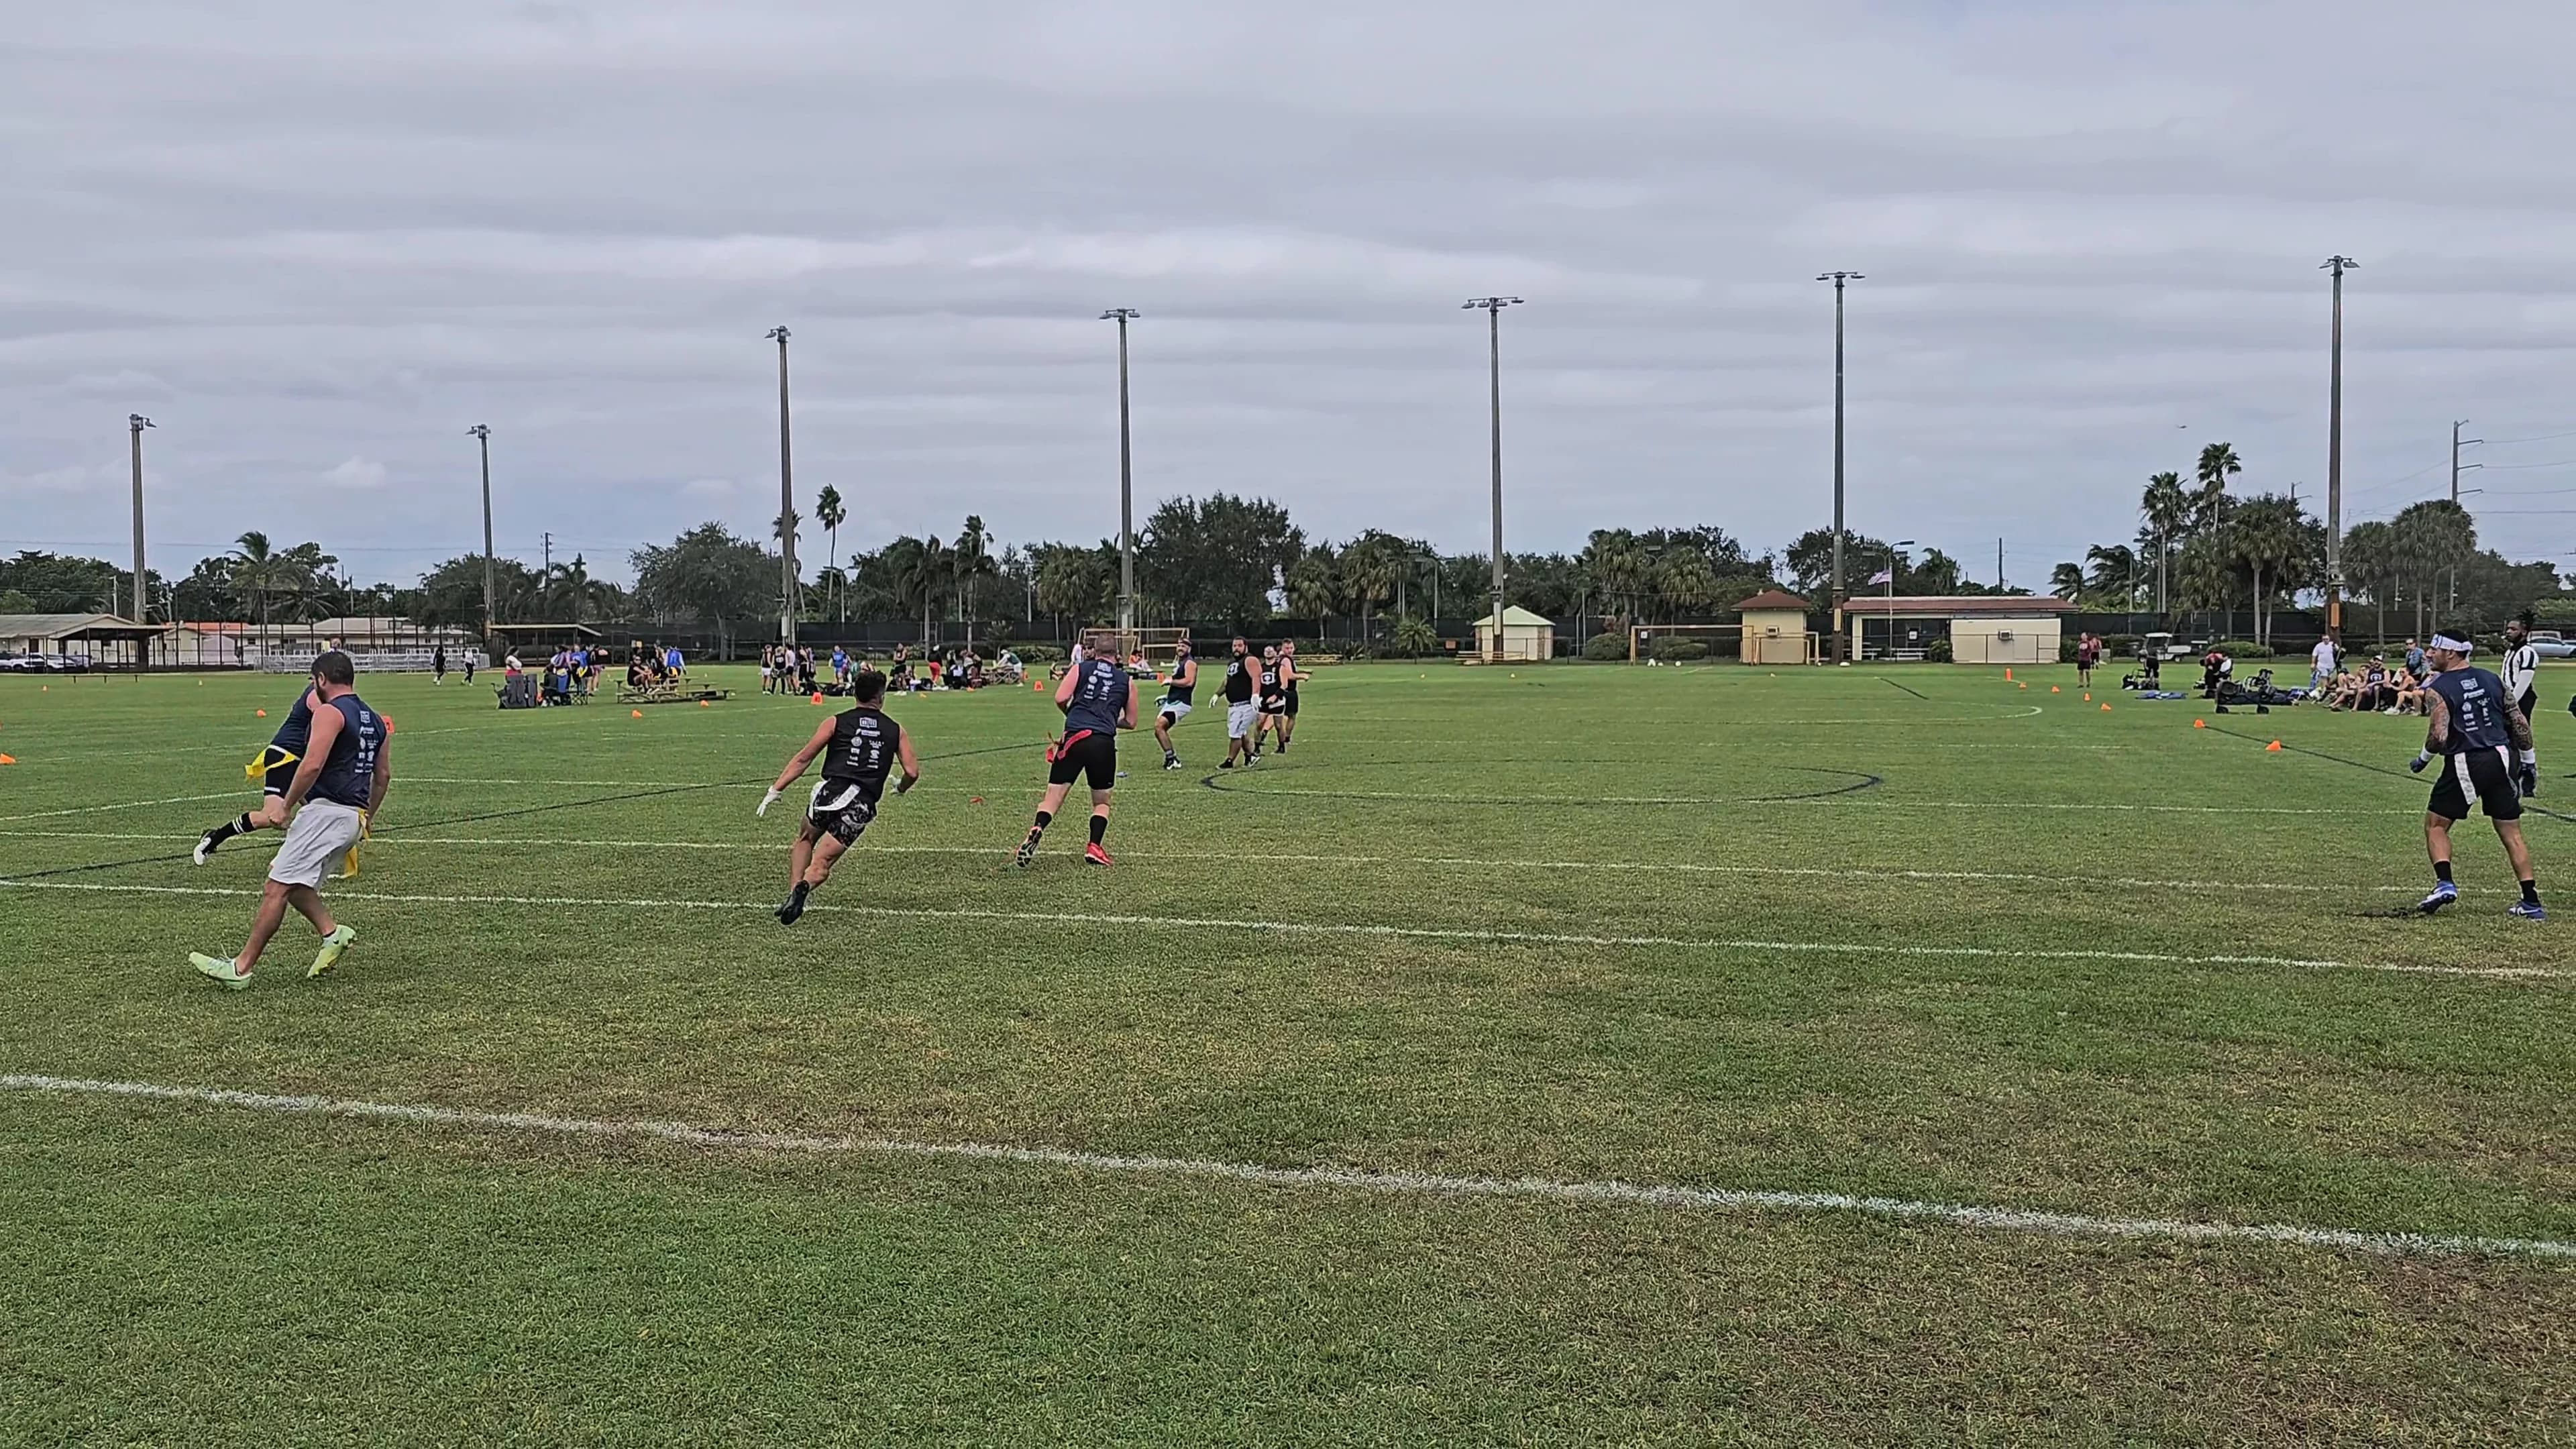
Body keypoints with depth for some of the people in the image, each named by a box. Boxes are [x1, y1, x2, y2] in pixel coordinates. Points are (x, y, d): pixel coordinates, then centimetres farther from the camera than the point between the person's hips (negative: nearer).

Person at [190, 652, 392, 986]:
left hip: (325, 810, -9)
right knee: (292, 883, 18)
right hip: (352, 817, 9)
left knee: (277, 888, -8)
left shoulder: (329, 712, -8)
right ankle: (331, 932, 3)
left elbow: (312, 766, -19)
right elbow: (383, 776, 24)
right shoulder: (376, 721, 19)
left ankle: (241, 968, -7)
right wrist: (364, 820, 32)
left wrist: (288, 806, -7)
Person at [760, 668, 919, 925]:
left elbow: (803, 758, 4)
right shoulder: (896, 730, 15)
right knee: (822, 862, 0)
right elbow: (912, 772, 7)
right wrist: (900, 788, 30)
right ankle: (804, 887, -32)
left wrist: (775, 791, 6)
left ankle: (793, 892, 10)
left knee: (805, 840, 27)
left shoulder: (836, 722, 11)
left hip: (829, 792, 0)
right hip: (862, 806, 0)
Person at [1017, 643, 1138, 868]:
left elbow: (1060, 699, 1)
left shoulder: (1081, 668, 13)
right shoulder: (1127, 680, 17)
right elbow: (1130, 722, 22)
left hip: (1075, 738, -1)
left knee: (1053, 796, 1)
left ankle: (1037, 830, -24)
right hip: (1105, 742, 1)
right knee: (1102, 801, 18)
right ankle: (1095, 847, 3)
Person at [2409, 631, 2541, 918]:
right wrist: (2528, 762, 18)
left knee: (2435, 826, 12)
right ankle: (2531, 902, 10)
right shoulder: (2491, 680, 10)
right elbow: (2520, 723, 9)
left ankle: (2444, 883, -6)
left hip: (2464, 765, -5)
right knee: (2512, 834, 11)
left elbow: (2439, 736, -18)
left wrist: (2422, 759, 0)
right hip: (2502, 759, 5)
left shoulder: (2436, 689, -7)